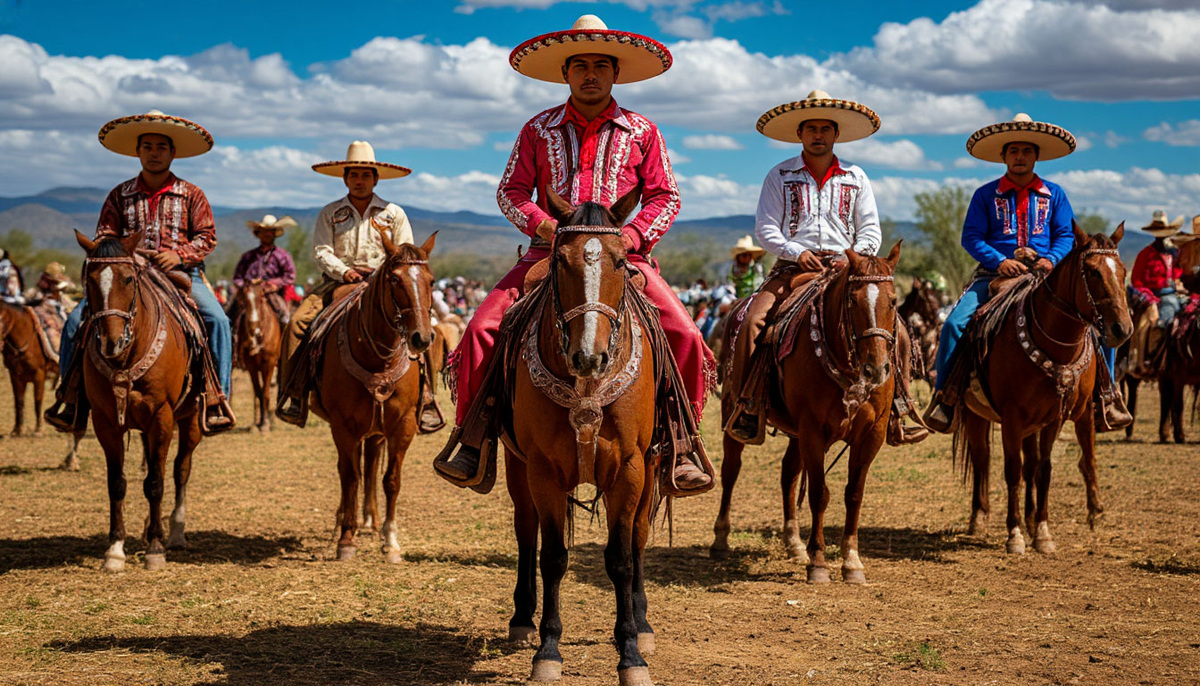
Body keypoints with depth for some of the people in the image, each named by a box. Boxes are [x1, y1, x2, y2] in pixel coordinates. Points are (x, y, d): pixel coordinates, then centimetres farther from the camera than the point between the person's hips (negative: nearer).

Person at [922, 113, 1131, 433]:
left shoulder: (1053, 194, 11)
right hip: (995, 275, -1)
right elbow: (971, 237, -1)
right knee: (954, 324, -23)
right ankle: (944, 395, -7)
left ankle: (1106, 392, -1)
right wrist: (999, 261, -17)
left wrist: (1052, 259, -14)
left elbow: (1066, 235, 7)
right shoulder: (986, 195, 5)